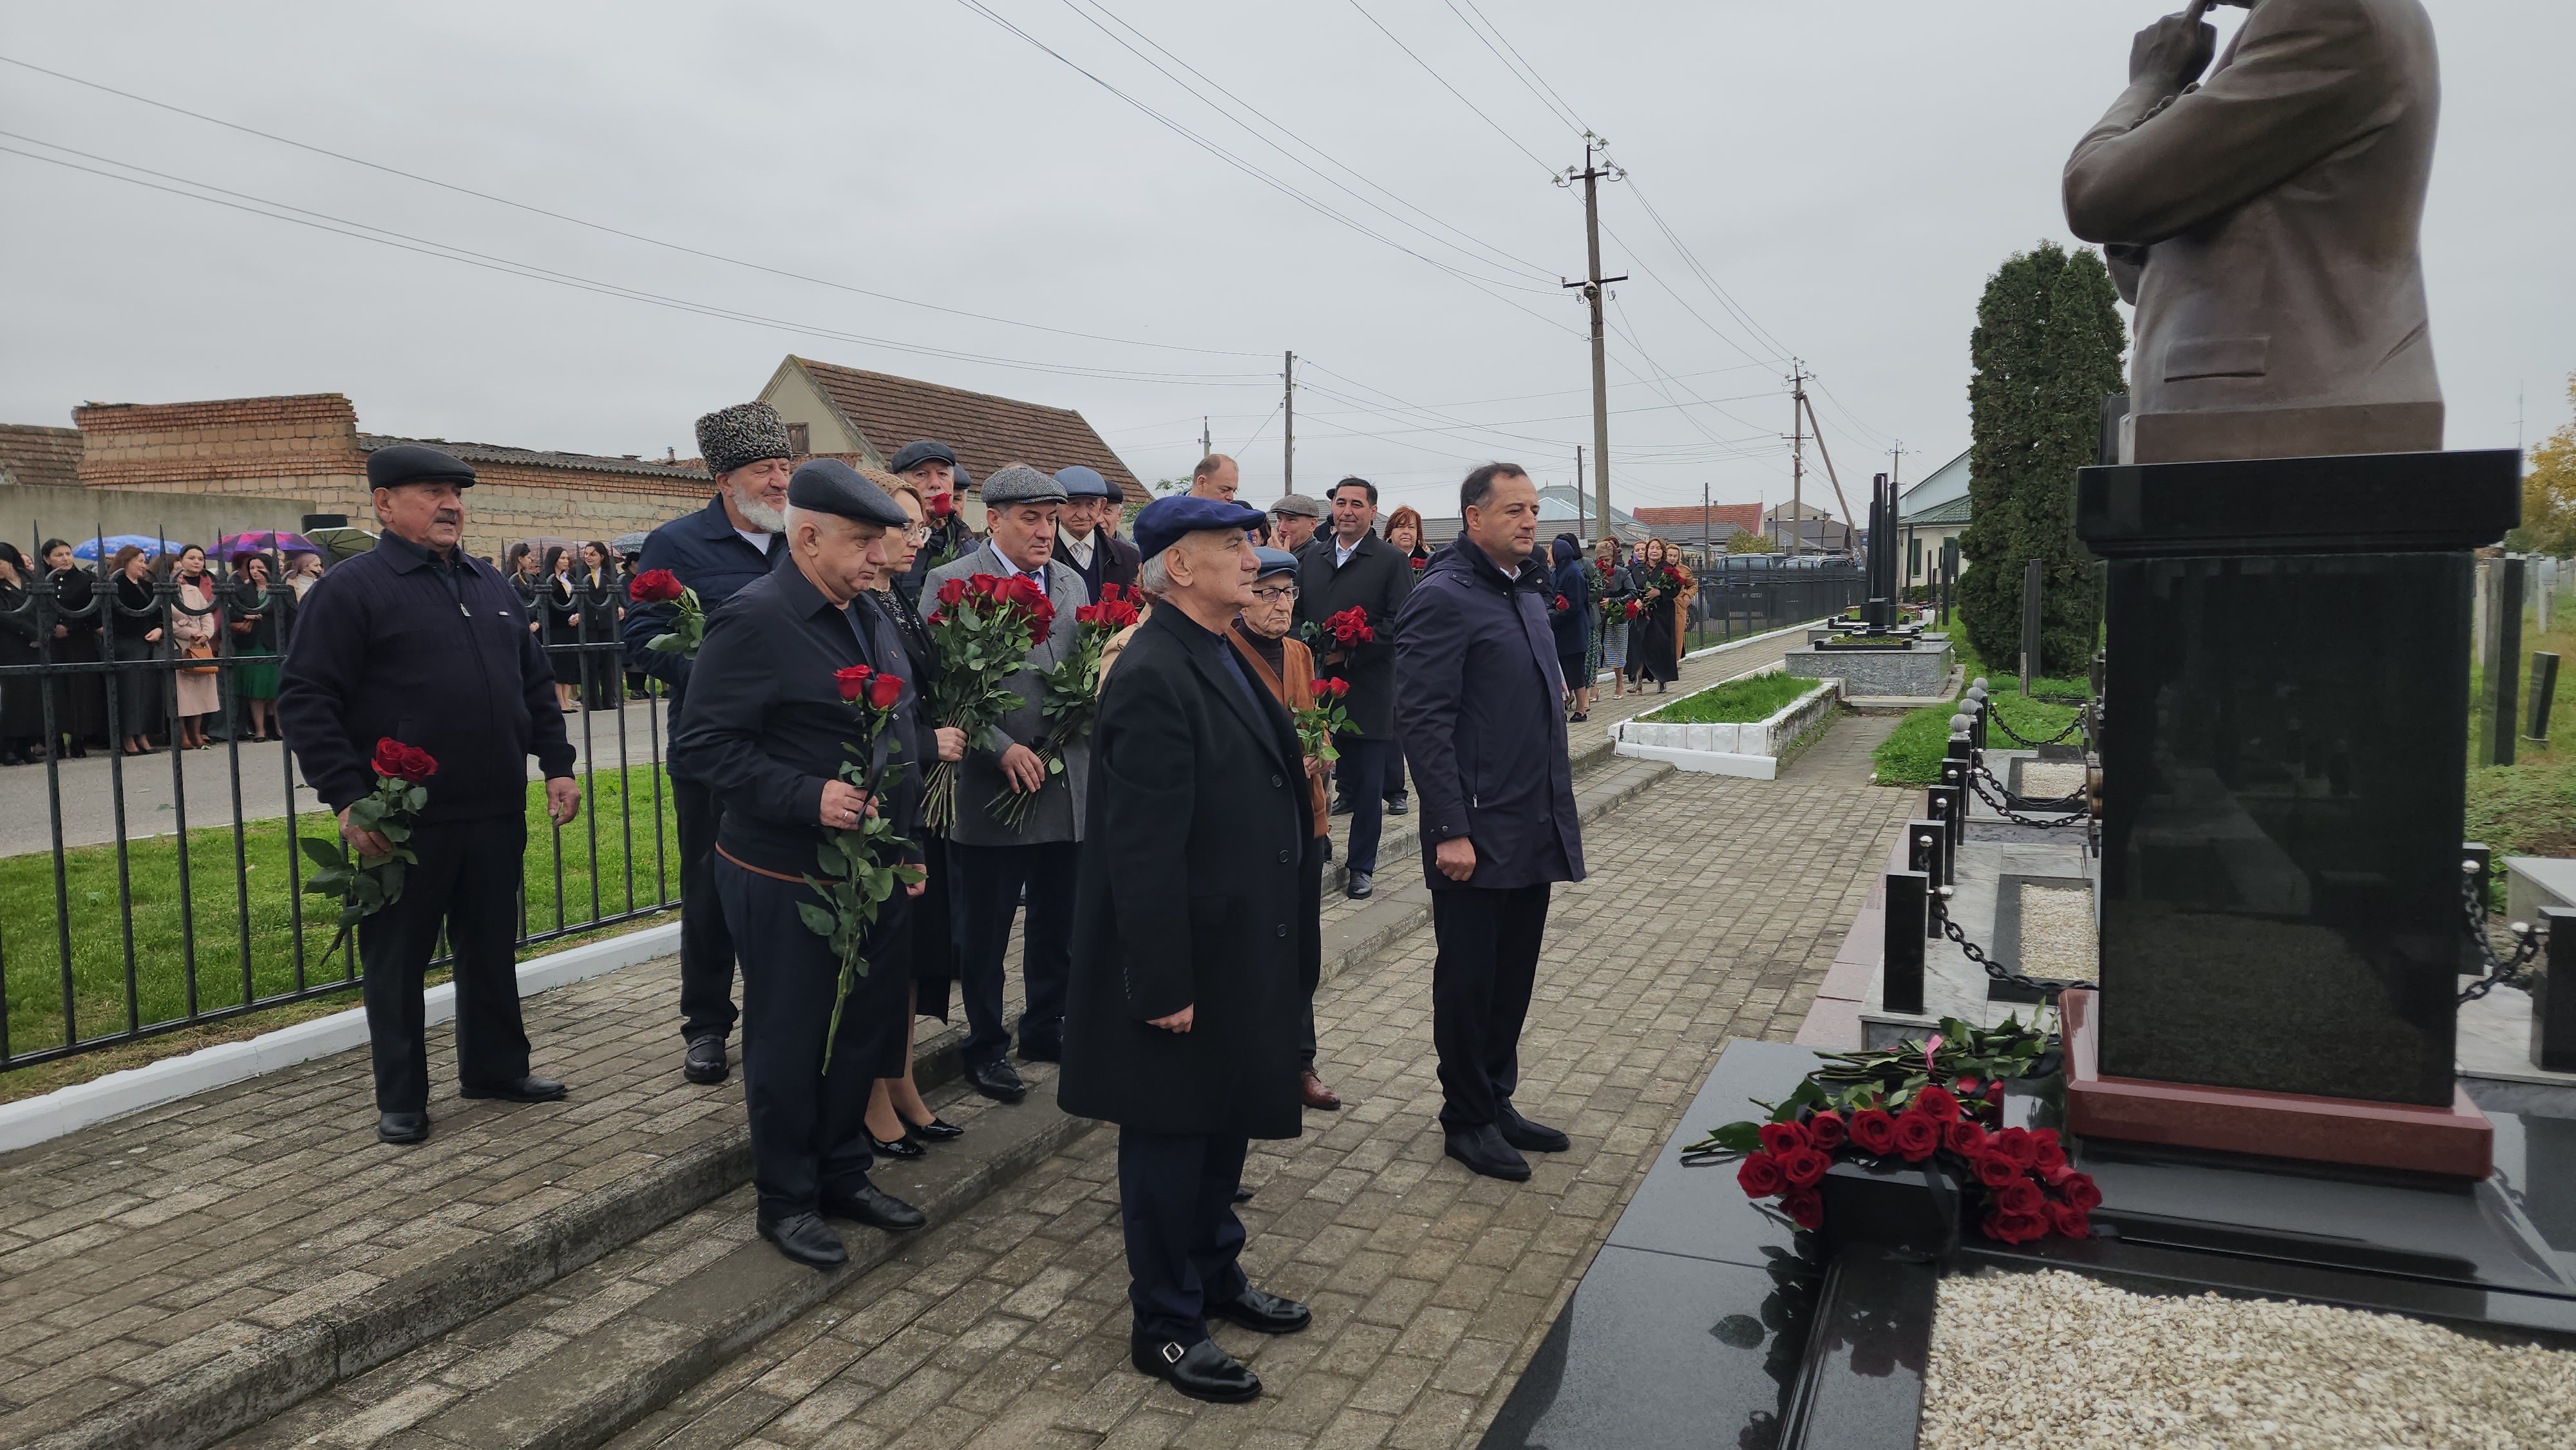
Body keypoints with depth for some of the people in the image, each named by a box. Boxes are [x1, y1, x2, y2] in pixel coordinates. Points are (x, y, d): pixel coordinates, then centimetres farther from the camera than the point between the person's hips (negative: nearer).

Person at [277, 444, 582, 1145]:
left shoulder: (492, 586, 13)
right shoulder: (350, 588, -6)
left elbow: (536, 685, 19)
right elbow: (304, 700, -11)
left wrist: (557, 765, 10)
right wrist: (347, 799, -18)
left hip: (497, 814, 6)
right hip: (402, 821, -5)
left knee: (492, 948, 15)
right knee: (397, 960, 7)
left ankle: (495, 1067, 30)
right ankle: (400, 1099, 19)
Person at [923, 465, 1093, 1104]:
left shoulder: (1071, 584, 12)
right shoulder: (950, 583, -7)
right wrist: (1001, 749, -19)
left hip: (1068, 784, 6)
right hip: (994, 789, -5)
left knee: (1059, 925, 16)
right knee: (985, 931, 8)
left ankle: (1046, 1027, 34)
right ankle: (987, 1046, 23)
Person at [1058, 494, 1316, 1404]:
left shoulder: (1223, 659, 8)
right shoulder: (1155, 678, -22)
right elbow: (1143, 850, -24)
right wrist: (1163, 984, -23)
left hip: (1241, 952, 9)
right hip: (1187, 960, -9)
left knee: (1224, 1122, 22)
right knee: (1169, 1139, 7)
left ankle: (1215, 1276, 41)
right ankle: (1165, 1324, 24)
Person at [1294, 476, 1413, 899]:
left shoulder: (1392, 561, -3)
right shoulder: (1311, 557, 12)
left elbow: (1399, 625, -10)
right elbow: (1298, 612, 16)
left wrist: (1349, 653, -16)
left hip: (1369, 692, -4)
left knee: (1368, 786, 4)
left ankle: (1362, 867, 16)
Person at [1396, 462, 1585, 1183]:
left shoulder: (1526, 590, 14)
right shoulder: (1445, 597, -14)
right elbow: (1423, 720, -18)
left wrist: (1557, 812, 16)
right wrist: (1452, 829, -21)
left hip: (1535, 830, 8)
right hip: (1479, 836, -8)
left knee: (1513, 976, 17)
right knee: (1468, 981, 6)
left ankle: (1497, 1104, 31)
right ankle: (1467, 1120, 20)